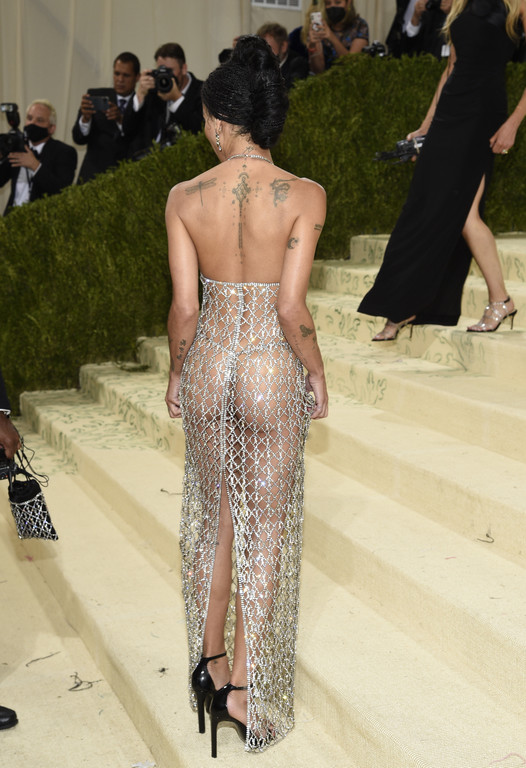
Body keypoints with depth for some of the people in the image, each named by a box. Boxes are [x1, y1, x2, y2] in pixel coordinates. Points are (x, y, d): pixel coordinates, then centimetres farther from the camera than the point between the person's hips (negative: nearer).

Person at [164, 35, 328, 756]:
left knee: (214, 515, 21)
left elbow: (183, 309, -6)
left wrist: (176, 374, 11)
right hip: (272, 371, -2)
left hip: (208, 362, 3)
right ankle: (245, 689, 21)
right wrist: (317, 374, -1)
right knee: (268, 527, 12)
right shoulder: (304, 196, -14)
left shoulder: (185, 198, -8)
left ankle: (208, 662, 32)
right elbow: (291, 309, -17)